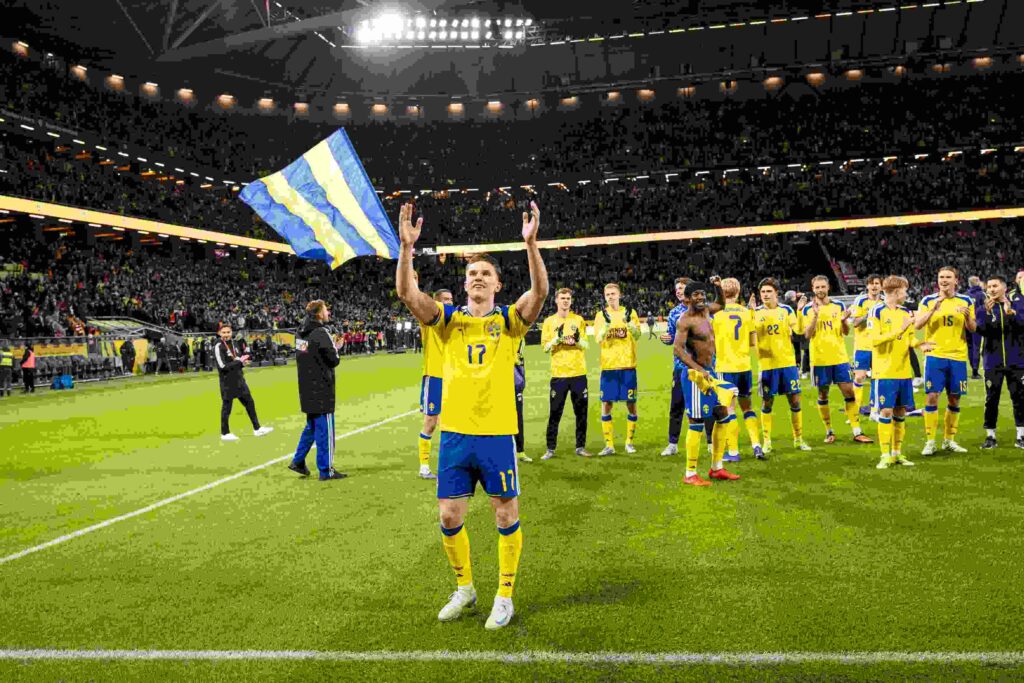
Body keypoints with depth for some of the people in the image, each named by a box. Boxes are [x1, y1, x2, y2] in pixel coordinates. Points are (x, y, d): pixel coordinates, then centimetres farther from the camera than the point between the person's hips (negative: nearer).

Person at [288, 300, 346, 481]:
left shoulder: (301, 333, 8)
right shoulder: (321, 333, -17)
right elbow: (334, 360, -16)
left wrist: (333, 347, 7)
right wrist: (336, 350, 5)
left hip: (306, 390, 8)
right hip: (321, 389, -8)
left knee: (312, 425, 22)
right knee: (325, 429, -1)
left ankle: (298, 461, 25)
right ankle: (326, 471, 5)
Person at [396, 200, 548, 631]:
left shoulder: (508, 320, 1)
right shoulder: (450, 320, 6)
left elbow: (540, 292, -18)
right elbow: (407, 293, -8)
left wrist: (530, 243, -29)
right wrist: (406, 247, -21)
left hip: (497, 434, -2)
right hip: (454, 433, 2)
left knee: (506, 516, 5)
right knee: (449, 517, 8)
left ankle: (505, 596, 23)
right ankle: (464, 590, 30)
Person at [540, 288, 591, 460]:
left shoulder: (579, 320, 8)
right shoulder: (549, 321, 5)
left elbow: (585, 345, 5)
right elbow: (545, 347, -1)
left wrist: (577, 340, -16)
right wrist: (557, 338, -16)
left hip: (579, 373, 1)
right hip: (558, 374, -1)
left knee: (581, 412, 4)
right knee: (554, 413, -1)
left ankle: (580, 447, 14)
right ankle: (550, 449, 7)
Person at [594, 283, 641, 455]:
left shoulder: (630, 312, 4)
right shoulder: (601, 315, 5)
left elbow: (637, 335, -9)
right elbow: (598, 339, -8)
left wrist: (628, 321, -26)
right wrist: (607, 323, -23)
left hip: (628, 365, 0)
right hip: (608, 366, 1)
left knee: (631, 403, 3)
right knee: (606, 404, -1)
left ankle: (629, 441, 18)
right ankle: (609, 445, 8)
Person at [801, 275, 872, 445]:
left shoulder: (839, 306, 6)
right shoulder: (808, 309, 0)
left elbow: (846, 332, 6)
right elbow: (807, 335, -9)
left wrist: (844, 320, -15)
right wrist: (816, 315, -20)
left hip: (840, 357, 2)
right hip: (819, 359, -1)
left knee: (849, 391, -1)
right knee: (823, 395, 5)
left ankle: (857, 432, 3)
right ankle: (829, 431, 18)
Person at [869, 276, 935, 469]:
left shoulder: (906, 312, 12)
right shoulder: (876, 311, -7)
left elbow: (910, 338, 18)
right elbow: (874, 339, -15)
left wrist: (919, 344, -3)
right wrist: (900, 330, -21)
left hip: (904, 371, 6)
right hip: (885, 371, -6)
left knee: (900, 411, 8)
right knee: (886, 411, -6)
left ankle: (897, 453, 18)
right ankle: (885, 455, 3)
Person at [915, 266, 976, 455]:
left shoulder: (966, 301, 7)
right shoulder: (928, 301, 1)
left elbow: (973, 329, 6)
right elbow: (917, 325, -11)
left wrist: (967, 316, -14)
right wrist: (933, 309, -24)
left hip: (958, 356, 2)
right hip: (935, 355, -2)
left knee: (954, 399, 7)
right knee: (932, 397, -7)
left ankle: (949, 440, 21)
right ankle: (930, 442, 0)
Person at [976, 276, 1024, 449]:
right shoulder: (985, 306, 1)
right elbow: (980, 329, -13)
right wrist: (987, 311, -27)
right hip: (993, 361, 0)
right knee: (991, 398, 4)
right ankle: (990, 436, 12)